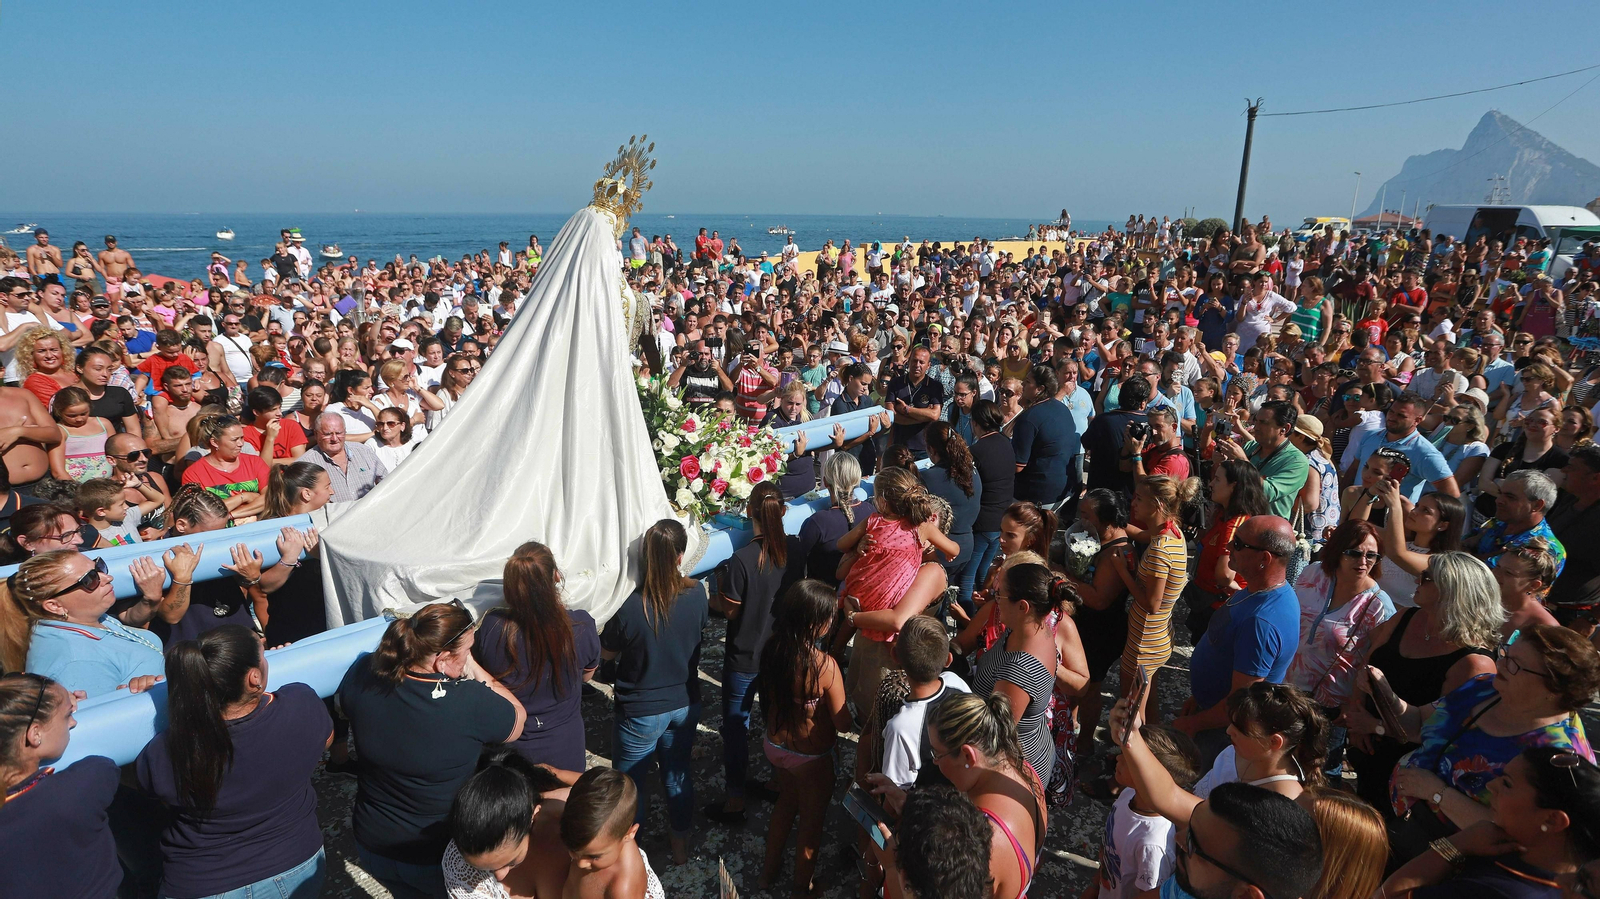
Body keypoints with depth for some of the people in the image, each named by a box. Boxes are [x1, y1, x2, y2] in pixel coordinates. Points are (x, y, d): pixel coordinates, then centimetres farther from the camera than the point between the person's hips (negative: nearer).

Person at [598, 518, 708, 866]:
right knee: (677, 775, 25)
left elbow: (606, 652, -11)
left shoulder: (632, 608, -28)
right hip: (685, 704, 4)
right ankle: (680, 846, 43)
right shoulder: (696, 594, -17)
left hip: (641, 713, -4)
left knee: (629, 785, 19)